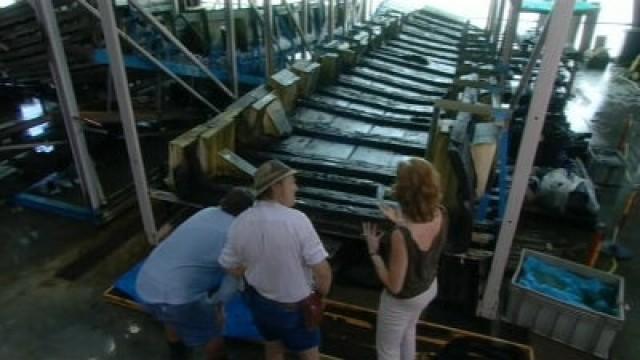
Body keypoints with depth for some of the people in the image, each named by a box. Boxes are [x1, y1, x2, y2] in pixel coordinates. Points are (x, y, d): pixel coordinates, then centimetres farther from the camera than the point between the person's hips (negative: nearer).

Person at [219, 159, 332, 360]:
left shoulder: (240, 223, -13)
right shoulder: (297, 220, -28)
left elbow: (232, 267, -1)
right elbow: (322, 270, -24)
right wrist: (322, 294, -4)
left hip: (259, 300, 5)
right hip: (294, 307, -4)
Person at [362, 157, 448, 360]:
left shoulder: (401, 235, -40)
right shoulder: (440, 214, -18)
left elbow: (394, 286, -28)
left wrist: (373, 251, -21)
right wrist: (401, 222, 3)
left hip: (403, 300, -7)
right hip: (430, 288, 7)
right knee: (408, 330, 36)